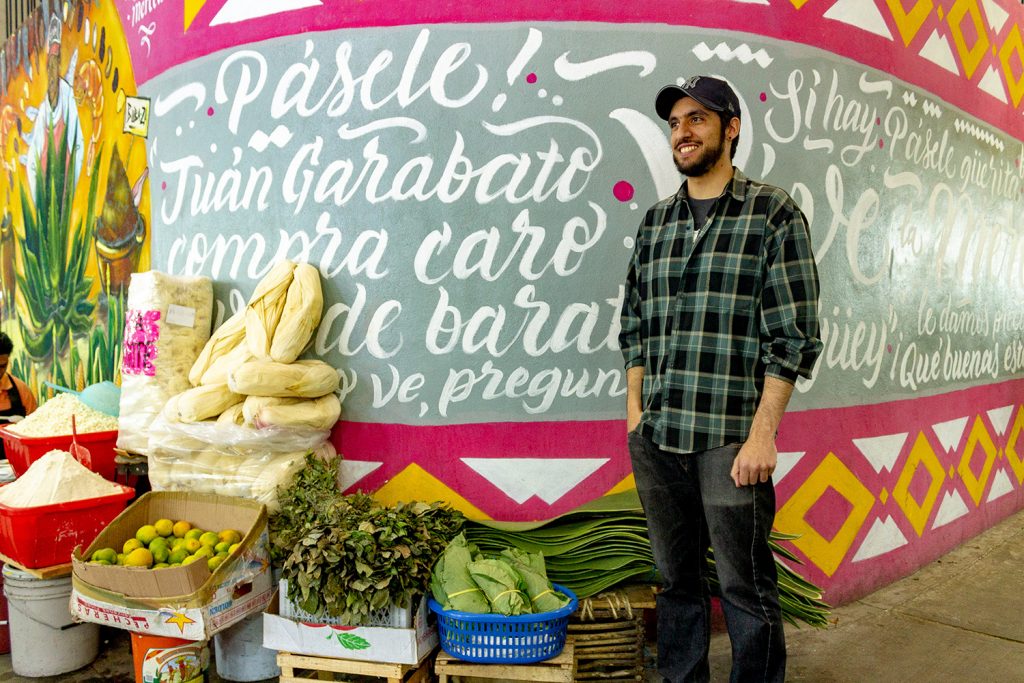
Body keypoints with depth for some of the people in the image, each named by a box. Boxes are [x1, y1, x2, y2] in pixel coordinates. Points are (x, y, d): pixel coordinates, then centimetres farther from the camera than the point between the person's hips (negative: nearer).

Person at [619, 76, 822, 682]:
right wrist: (635, 410, 9)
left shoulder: (774, 214, -2)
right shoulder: (656, 221, 13)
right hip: (655, 438, 5)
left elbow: (795, 336, -6)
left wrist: (762, 432, -11)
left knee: (745, 586, 5)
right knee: (677, 577, 16)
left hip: (730, 440, -4)